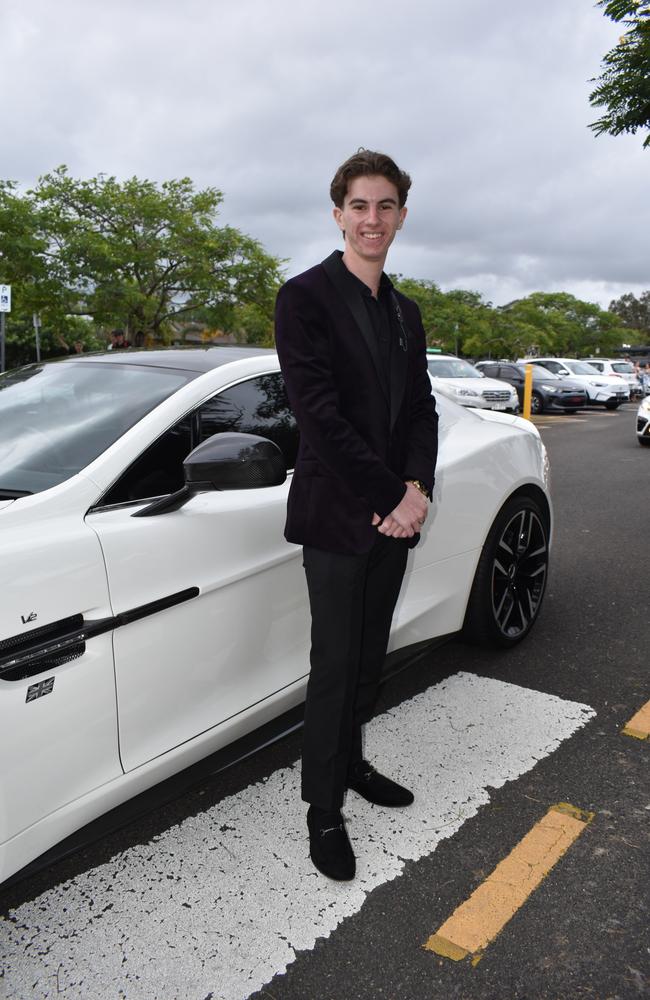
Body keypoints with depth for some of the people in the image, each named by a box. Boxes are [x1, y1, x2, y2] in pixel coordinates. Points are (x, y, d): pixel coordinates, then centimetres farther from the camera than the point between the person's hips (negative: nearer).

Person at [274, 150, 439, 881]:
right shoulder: (305, 298, -8)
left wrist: (415, 490, -7)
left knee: (368, 660, 17)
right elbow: (319, 412, -17)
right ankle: (324, 809, 18)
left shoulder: (405, 313, 14)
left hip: (393, 514, 6)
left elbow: (421, 409, 10)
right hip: (337, 517, -6)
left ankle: (351, 764, 36)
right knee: (335, 667, 2)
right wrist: (386, 497, -16)